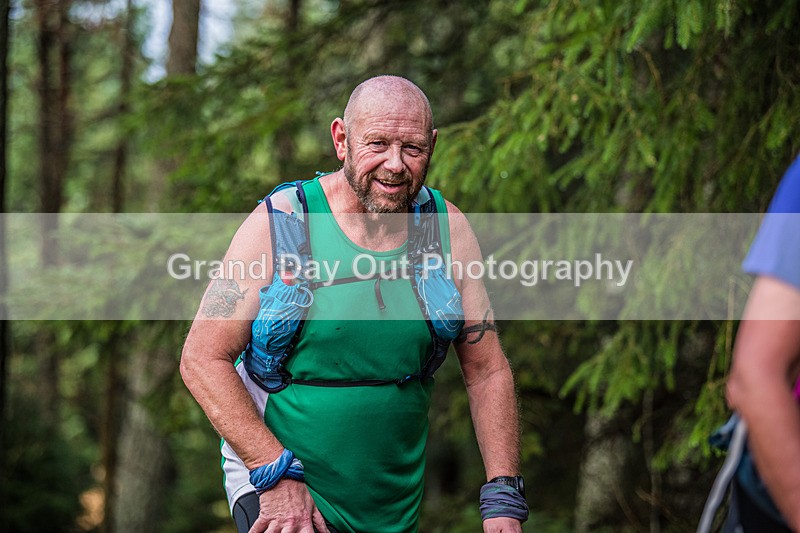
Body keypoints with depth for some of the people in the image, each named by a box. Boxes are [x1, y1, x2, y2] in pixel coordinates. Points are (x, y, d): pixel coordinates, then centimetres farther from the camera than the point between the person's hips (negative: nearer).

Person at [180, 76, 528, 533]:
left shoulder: (449, 229, 0)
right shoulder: (280, 224, -9)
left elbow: (488, 371, 5)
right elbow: (203, 358, -9)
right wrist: (277, 474, -17)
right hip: (272, 480, -3)